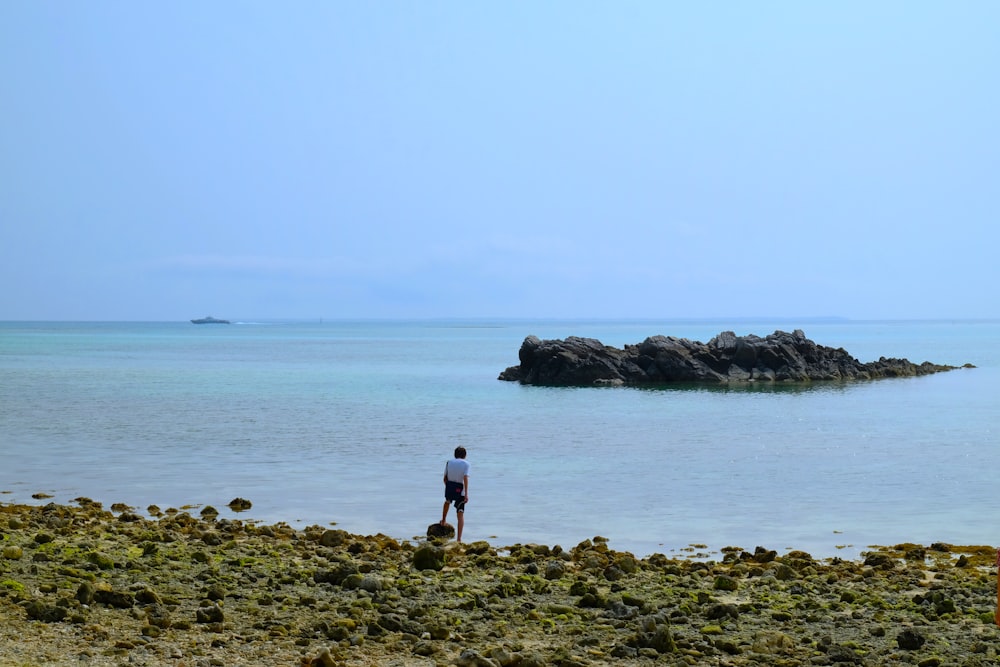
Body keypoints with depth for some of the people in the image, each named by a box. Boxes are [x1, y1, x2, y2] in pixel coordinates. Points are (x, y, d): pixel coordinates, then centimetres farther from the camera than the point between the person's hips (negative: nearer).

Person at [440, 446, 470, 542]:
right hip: (460, 489, -3)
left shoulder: (449, 462, 10)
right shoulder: (466, 464, 0)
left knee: (447, 501, 38)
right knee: (460, 514, 0)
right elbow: (465, 478, -13)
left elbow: (445, 478, 12)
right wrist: (466, 494, -18)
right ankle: (459, 538, -6)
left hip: (449, 487, 3)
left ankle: (443, 521, 52)